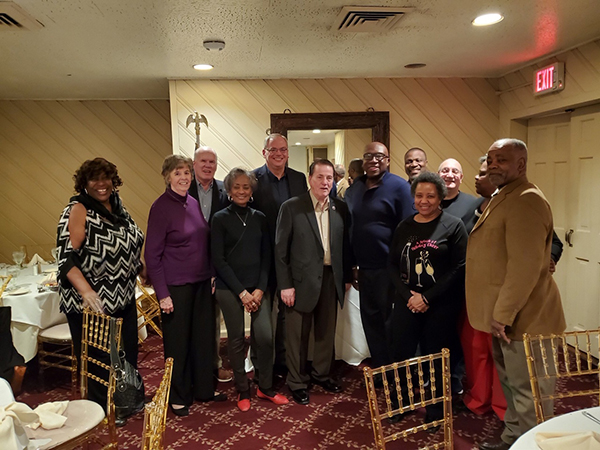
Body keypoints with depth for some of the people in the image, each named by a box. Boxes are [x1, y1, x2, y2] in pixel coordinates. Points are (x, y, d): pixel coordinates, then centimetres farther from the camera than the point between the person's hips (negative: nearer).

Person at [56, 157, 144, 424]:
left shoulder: (116, 205, 6)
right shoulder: (78, 210, -15)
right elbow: (66, 257, -23)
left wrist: (142, 271, 22)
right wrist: (86, 291, -35)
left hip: (123, 297, 7)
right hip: (94, 303, -7)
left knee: (128, 352, 18)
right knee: (99, 360, 8)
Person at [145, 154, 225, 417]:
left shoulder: (194, 203, 6)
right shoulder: (161, 207, -11)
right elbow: (152, 254, -11)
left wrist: (211, 276, 7)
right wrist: (162, 294, -14)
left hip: (201, 282, 6)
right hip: (176, 286, -6)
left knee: (204, 336, 14)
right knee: (177, 342, 7)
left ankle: (204, 389, 32)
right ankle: (178, 397, 26)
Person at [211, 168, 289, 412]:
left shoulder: (259, 218, 7)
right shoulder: (220, 219, -2)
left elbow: (267, 256, 7)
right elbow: (218, 260, -5)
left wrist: (260, 288, -5)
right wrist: (241, 292, -10)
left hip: (258, 287, 2)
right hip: (230, 288, -2)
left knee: (265, 337, -3)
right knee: (236, 339, 5)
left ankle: (265, 387, 19)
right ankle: (243, 390, 23)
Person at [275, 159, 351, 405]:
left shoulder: (340, 208, 4)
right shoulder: (291, 207, -8)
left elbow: (345, 245, 8)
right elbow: (281, 249, -8)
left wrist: (346, 277, 7)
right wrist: (285, 285, -10)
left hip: (331, 279, 4)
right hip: (301, 280, -4)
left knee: (327, 331, 17)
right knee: (298, 335, 8)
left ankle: (322, 373, 38)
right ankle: (297, 381, 26)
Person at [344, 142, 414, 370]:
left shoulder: (399, 187, -8)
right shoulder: (354, 188, 9)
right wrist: (353, 265, 9)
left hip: (389, 269, -5)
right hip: (364, 268, 6)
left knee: (391, 321, 7)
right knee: (370, 319, 15)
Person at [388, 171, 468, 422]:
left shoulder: (453, 225, -3)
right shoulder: (404, 227, 9)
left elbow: (459, 268, -9)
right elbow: (393, 265, 8)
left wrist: (427, 297, -12)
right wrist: (408, 296, -6)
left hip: (441, 305, -3)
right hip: (407, 303, 3)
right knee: (401, 354, 3)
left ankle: (436, 411, 28)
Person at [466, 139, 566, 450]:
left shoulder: (526, 200, -18)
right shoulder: (502, 198, 16)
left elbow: (526, 264, -26)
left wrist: (503, 314, -22)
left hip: (523, 318, -10)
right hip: (504, 314, 11)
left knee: (528, 390, 3)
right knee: (512, 383, 22)